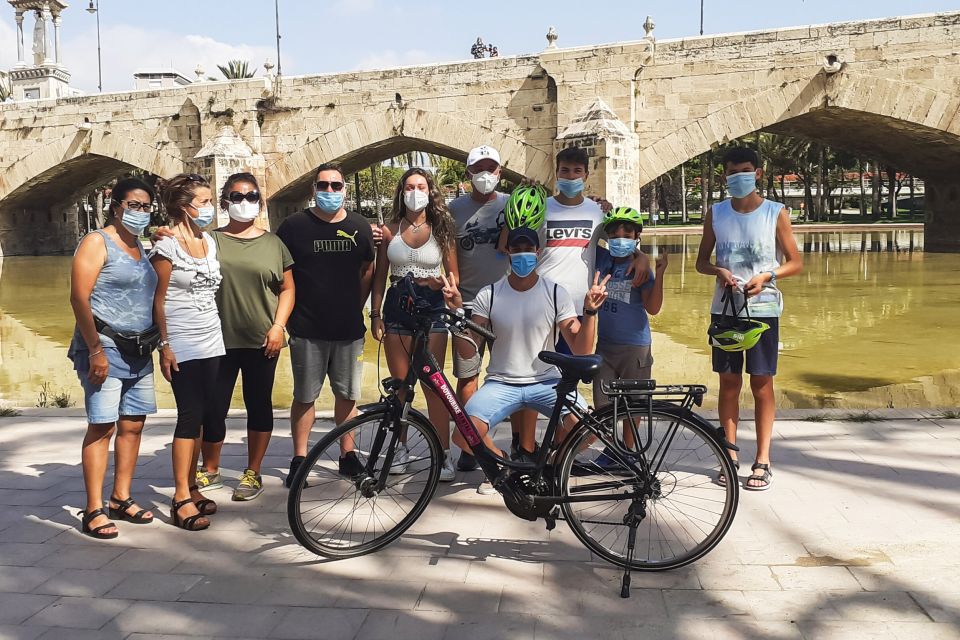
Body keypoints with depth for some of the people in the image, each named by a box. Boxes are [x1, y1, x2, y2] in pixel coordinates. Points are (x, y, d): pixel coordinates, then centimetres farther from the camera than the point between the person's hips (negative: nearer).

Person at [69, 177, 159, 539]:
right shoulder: (97, 242, -5)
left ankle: (121, 499, 18)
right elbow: (79, 298, -13)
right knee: (102, 427, -8)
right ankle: (94, 510, -3)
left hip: (139, 353, 7)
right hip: (104, 350, -7)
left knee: (133, 425, 8)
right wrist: (95, 350, -18)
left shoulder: (143, 247, 16)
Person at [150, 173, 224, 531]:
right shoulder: (167, 246, -7)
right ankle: (182, 499, -2)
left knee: (204, 416, 6)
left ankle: (191, 488, 16)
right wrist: (164, 345, -11)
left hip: (212, 342, 6)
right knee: (190, 416, -8)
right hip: (182, 346, -6)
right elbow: (158, 301, -7)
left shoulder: (210, 242, 11)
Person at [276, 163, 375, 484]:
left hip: (349, 329, 2)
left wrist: (356, 308, 11)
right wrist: (290, 313, 1)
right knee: (305, 396, 4)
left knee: (348, 394, 10)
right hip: (307, 330, -2)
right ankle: (299, 459, 15)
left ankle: (348, 454, 24)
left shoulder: (360, 226, 7)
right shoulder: (294, 226, -1)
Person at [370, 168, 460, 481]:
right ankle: (401, 447, 21)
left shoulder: (441, 229, 3)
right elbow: (380, 276, 8)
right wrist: (375, 314, 2)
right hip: (397, 307, 2)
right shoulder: (390, 230, 6)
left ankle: (444, 453, 0)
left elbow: (453, 275, 4)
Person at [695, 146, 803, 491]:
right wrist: (719, 271, -11)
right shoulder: (715, 214, 6)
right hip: (724, 307, 2)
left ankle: (762, 461, 7)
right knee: (729, 382, 6)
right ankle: (730, 457, 14)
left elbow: (795, 263, 2)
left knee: (762, 382, 1)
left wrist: (766, 276, -16)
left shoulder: (776, 213, -1)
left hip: (762, 308, -2)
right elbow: (701, 261, 11)